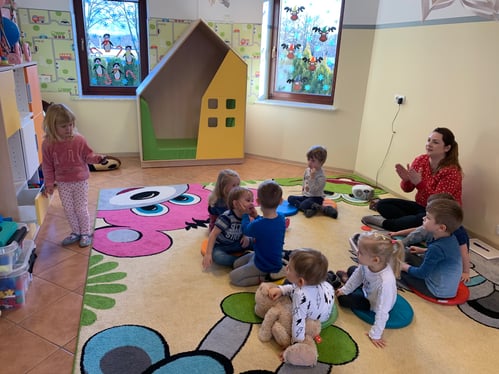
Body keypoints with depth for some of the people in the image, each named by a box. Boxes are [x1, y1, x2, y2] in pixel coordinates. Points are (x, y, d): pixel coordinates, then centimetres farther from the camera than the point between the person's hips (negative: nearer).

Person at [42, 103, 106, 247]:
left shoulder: (79, 140, -13)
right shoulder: (48, 144, -9)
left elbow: (88, 155, -2)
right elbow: (47, 166, -1)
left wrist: (97, 158, -24)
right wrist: (49, 184, -2)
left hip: (80, 181, -2)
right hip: (63, 184, 3)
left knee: (81, 209, 5)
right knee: (68, 210, 14)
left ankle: (85, 233, 23)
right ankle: (76, 232, 32)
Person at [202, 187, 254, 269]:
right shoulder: (226, 217, -29)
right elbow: (214, 234, -25)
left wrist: (245, 236, -12)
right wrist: (208, 254, -27)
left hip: (236, 244, 5)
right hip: (221, 246, -5)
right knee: (217, 256, -38)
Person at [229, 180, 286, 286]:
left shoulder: (257, 225, -35)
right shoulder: (281, 218, -15)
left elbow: (246, 230, -10)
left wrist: (246, 214, 4)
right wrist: (256, 216, -2)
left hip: (263, 266, -7)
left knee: (233, 277, 1)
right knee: (236, 264, 20)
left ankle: (265, 277, -4)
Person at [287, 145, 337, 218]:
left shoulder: (321, 176, -21)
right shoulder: (307, 170, 2)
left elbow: (313, 190, -29)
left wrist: (312, 177, -33)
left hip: (316, 198, -9)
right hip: (305, 196, 9)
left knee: (303, 205, -33)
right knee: (290, 198, -8)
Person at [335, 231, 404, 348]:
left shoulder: (385, 282, -48)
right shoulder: (367, 264, -32)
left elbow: (382, 311, -37)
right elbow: (358, 275, -8)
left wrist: (375, 334, -27)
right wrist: (345, 289, 1)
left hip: (372, 303, -5)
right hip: (367, 290, 5)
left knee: (343, 299, -5)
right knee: (351, 270, 16)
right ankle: (346, 280, 49)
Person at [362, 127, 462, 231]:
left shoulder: (452, 171, -20)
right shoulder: (420, 160, -5)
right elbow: (408, 189, 3)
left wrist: (419, 183, -37)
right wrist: (406, 180, -21)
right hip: (421, 207, 6)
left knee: (421, 220, -39)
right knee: (382, 204, -6)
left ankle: (384, 223, -20)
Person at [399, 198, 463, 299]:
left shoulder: (437, 248, -33)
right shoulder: (450, 238, -8)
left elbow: (421, 274, -22)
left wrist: (405, 267, -5)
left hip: (438, 291, -9)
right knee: (409, 258, 14)